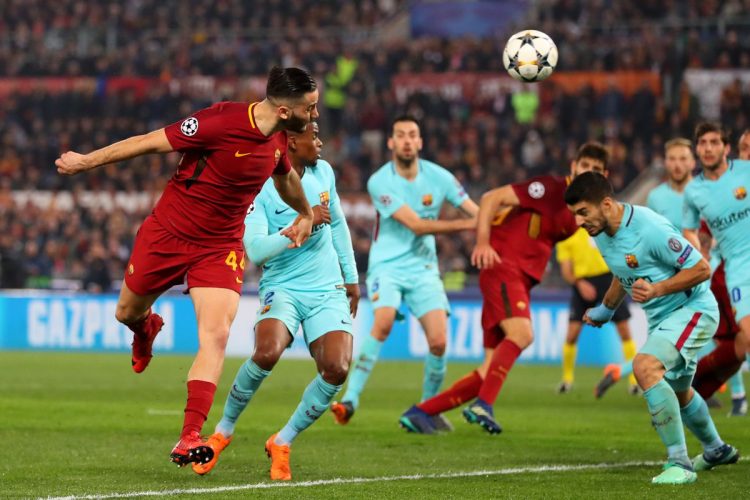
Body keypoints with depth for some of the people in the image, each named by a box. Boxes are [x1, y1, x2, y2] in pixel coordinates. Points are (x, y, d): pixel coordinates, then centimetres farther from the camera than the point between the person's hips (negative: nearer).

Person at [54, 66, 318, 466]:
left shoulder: (279, 138, -4)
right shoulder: (222, 122, -25)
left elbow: (285, 176, 22)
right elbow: (152, 142, -17)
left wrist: (305, 214, 33)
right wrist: (86, 162, -10)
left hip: (221, 247, 3)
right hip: (168, 234, -3)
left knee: (215, 335, -16)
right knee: (128, 313, 16)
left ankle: (189, 440, -20)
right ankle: (147, 329, 56)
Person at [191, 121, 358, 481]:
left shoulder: (323, 172, 7)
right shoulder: (258, 188, -12)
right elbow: (256, 250, -21)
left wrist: (351, 276, 22)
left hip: (328, 290, 5)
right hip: (282, 287, -5)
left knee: (337, 369, -18)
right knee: (267, 353, -32)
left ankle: (282, 443, 3)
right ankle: (224, 430, -5)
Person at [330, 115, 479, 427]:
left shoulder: (438, 176, -1)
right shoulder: (380, 182, -12)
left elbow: (479, 213, 1)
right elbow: (417, 225, -16)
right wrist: (466, 224, -16)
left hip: (423, 268, 3)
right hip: (387, 266, -3)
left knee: (438, 341, -11)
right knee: (383, 324, -29)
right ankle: (350, 398, -22)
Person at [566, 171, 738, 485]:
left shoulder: (649, 229, -28)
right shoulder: (601, 234, -1)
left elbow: (701, 269, -23)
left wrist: (656, 289, -32)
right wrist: (606, 309, 30)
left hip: (692, 310, -10)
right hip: (660, 318, 10)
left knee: (645, 366, -31)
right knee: (677, 392, 26)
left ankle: (679, 464, -26)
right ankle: (716, 450, 54)